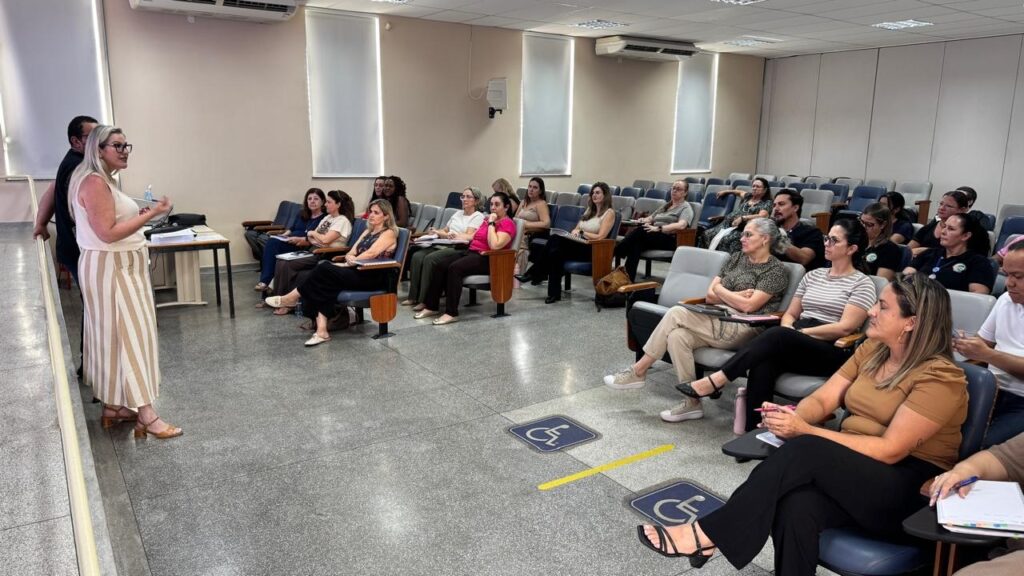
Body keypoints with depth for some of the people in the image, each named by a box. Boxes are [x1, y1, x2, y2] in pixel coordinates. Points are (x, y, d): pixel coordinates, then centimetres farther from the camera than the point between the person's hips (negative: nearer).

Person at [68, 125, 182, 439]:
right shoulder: (95, 183, -18)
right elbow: (108, 233, -25)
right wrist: (152, 213, -23)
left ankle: (113, 406, 21)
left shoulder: (102, 181, 15)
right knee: (128, 335, -11)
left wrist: (139, 215, 14)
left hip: (119, 268, 11)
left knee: (114, 336, 13)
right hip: (110, 270, -11)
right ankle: (146, 414, -9)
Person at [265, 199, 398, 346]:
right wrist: (350, 259, -9)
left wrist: (347, 263, -16)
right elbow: (351, 253, 14)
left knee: (325, 270, -24)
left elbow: (371, 254, -15)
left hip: (373, 277, -7)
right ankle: (321, 330, -30)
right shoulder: (368, 231, 24)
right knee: (323, 285, -22)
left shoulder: (389, 233, -1)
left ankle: (292, 298, -8)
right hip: (357, 271, 7)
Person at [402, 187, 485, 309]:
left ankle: (425, 300, -27)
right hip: (443, 245, 7)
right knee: (417, 256, -18)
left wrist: (445, 234, -5)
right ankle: (413, 297, -16)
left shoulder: (478, 216, 4)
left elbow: (468, 236, -8)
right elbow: (445, 230, 26)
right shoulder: (457, 214, 29)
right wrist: (436, 231, 1)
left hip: (459, 249, -7)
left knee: (430, 259, -31)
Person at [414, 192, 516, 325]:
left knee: (454, 268, -31)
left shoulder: (507, 224, -6)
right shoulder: (490, 220, 22)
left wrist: (491, 224, -14)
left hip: (486, 258, -8)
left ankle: (452, 313, -30)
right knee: (440, 265, -13)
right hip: (471, 251, 9)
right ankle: (431, 306, -10)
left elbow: (494, 245, -20)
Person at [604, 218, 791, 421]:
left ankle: (638, 371, -13)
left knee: (676, 314, -23)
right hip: (719, 323, 7)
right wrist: (735, 296, -5)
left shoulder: (776, 270, -1)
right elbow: (710, 297, 11)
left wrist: (720, 290, 0)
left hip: (745, 329, -7)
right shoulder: (736, 259, 19)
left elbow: (748, 306, -13)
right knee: (676, 335, -25)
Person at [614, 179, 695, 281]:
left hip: (669, 240, -6)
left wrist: (658, 228, -25)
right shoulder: (665, 205, 29)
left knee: (640, 231, -33)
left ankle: (614, 254, -31)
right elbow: (650, 218, 27)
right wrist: (644, 220, 0)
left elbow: (681, 225, -15)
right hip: (654, 236, 6)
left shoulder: (686, 207, 4)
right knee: (636, 243, -31)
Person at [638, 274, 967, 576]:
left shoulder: (940, 378, -13)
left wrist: (804, 432, -25)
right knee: (797, 506, -32)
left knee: (805, 451, -33)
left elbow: (891, 450, -20)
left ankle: (707, 534, -26)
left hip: (910, 491, -5)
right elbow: (822, 400, 4)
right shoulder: (872, 350, 8)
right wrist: (790, 417, -20)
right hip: (851, 469, 6)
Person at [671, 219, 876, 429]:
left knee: (776, 336, -35)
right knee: (763, 363, -32)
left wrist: (800, 332, -12)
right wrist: (790, 330, -5)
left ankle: (714, 382, -34)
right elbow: (789, 314, 18)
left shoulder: (862, 283, 2)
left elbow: (845, 328, -10)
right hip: (793, 347, 5)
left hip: (831, 353, -4)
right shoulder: (813, 275, 20)